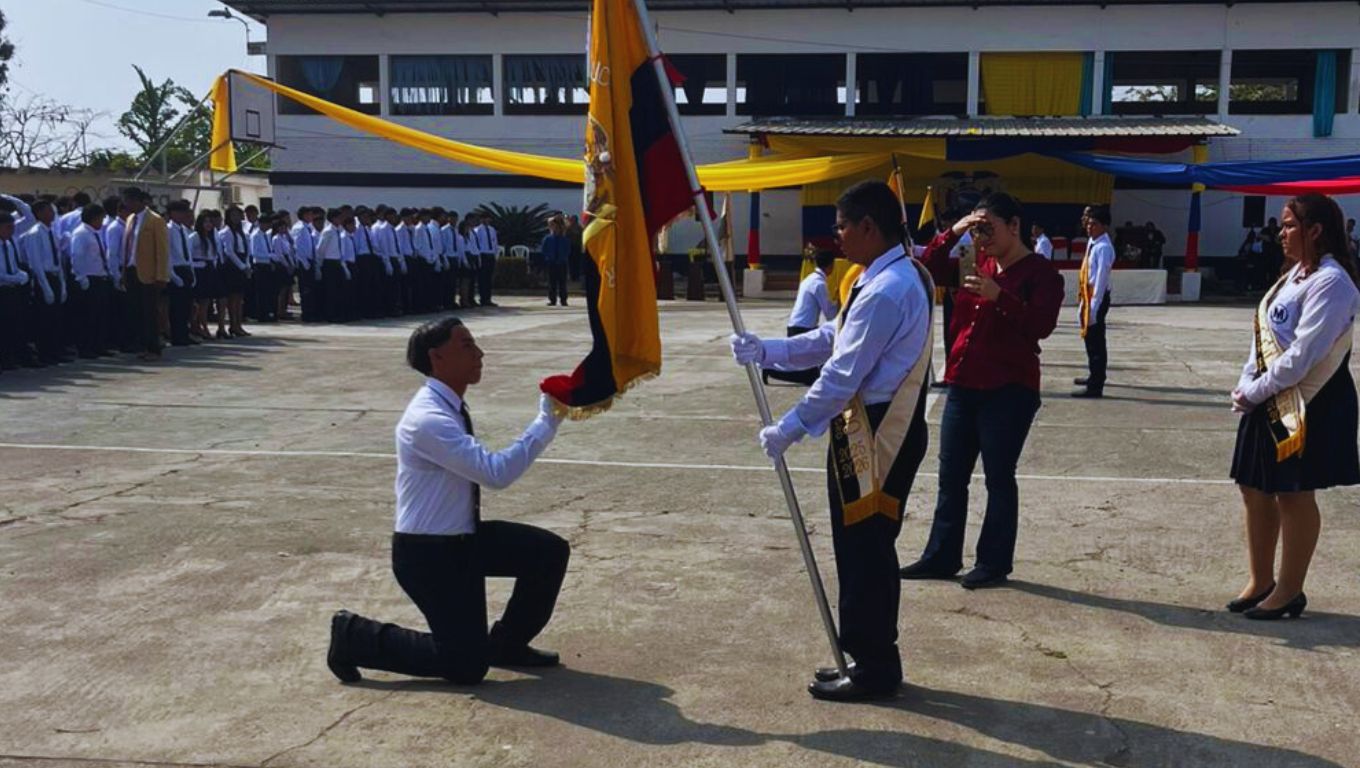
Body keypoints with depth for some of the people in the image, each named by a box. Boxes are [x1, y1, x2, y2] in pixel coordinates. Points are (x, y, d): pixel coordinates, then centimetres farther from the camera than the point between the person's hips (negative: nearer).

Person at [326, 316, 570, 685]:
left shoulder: (451, 407, 2)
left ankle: (507, 644, 20)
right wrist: (547, 421, -31)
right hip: (428, 553, -9)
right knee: (466, 666, -5)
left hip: (463, 537, 9)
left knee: (550, 551, 1)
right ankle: (354, 635, 9)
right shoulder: (429, 420, -29)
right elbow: (497, 473, -34)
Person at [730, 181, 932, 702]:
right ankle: (871, 659, 27)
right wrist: (766, 352, 10)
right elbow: (832, 340, 15)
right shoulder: (900, 278, 13)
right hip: (879, 426, 11)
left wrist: (789, 429, -15)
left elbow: (842, 375, -22)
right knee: (866, 547, 17)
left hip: (873, 435, -11)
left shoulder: (884, 291, -22)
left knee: (863, 550, -1)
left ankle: (872, 669, 11)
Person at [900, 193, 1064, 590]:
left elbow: (1042, 325, -19)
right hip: (963, 385, 7)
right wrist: (952, 233, -3)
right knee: (951, 476, 11)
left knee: (999, 478, 1)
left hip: (1009, 391, -7)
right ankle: (941, 556, 21)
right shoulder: (977, 263, 12)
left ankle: (994, 563, 12)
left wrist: (1000, 296, -31)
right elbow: (929, 267, 11)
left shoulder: (1040, 272, -7)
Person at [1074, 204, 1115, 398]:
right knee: (1090, 339, 23)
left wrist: (1094, 307, -24)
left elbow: (1101, 279, -23)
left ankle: (1095, 386, -3)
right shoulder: (1093, 242, 6)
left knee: (1095, 341, -7)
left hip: (1097, 297, -10)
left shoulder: (1103, 248, -20)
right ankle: (1095, 376, 40)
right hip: (1088, 295, 10)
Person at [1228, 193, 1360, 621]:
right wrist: (1245, 386, 2)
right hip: (1271, 401, 9)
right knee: (1255, 489, 13)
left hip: (1308, 405, -9)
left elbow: (1303, 354, -23)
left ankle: (1289, 592, 14)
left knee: (1294, 496, 1)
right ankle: (1260, 581, 26)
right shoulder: (1294, 275, 14)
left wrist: (1253, 392, -15)